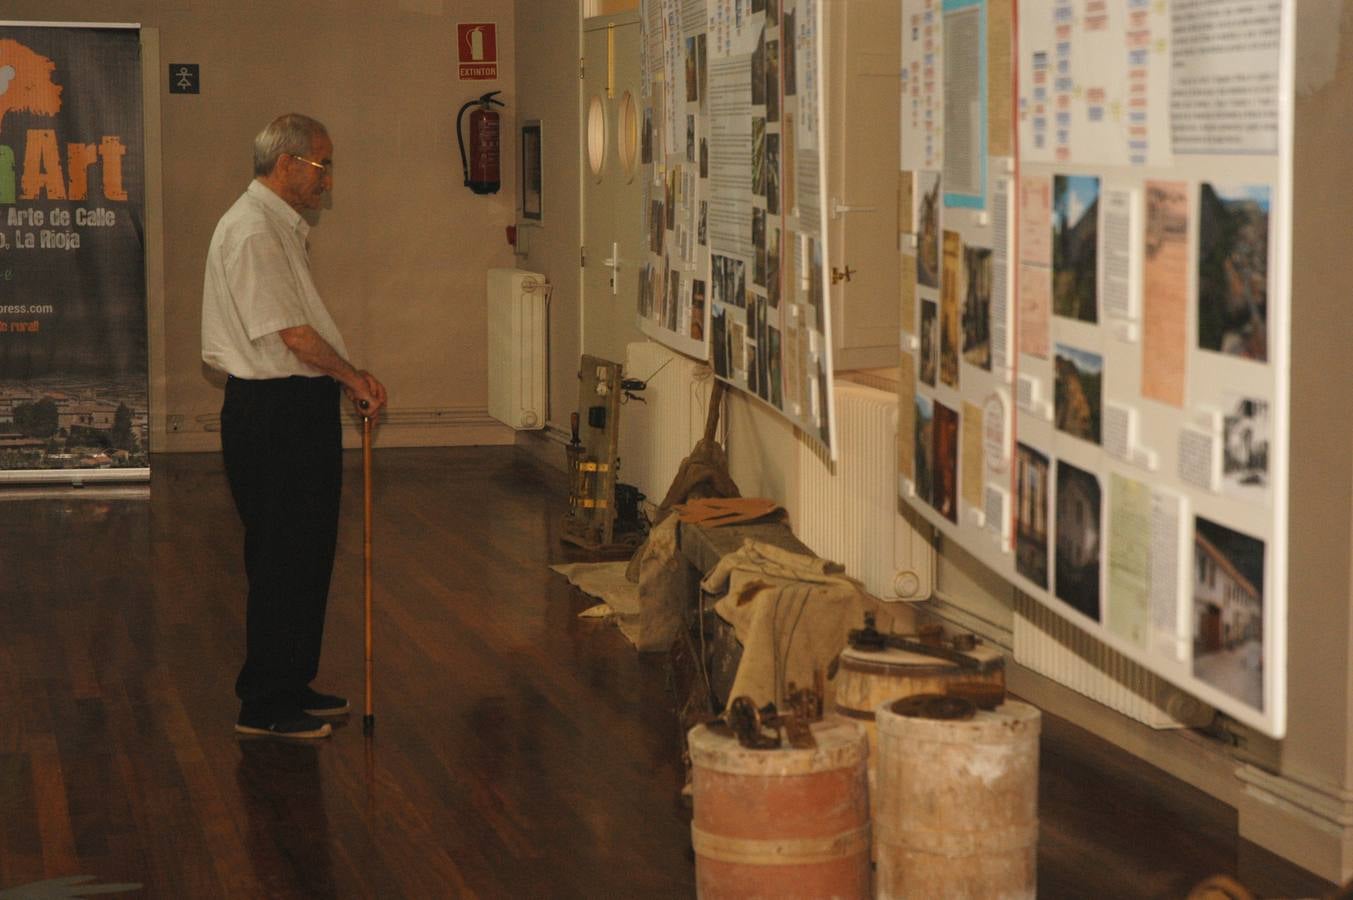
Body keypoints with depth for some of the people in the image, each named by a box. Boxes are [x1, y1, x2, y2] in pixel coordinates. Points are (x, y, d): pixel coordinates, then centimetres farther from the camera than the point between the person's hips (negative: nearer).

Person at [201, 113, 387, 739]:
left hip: (297, 410, 10)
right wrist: (353, 378, -8)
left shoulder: (282, 227, 17)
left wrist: (351, 377, 8)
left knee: (306, 554, 16)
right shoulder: (252, 231, -17)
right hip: (273, 412, -10)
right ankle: (265, 706, 3)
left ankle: (290, 687, 26)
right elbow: (293, 335, -20)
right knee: (282, 560, -4)